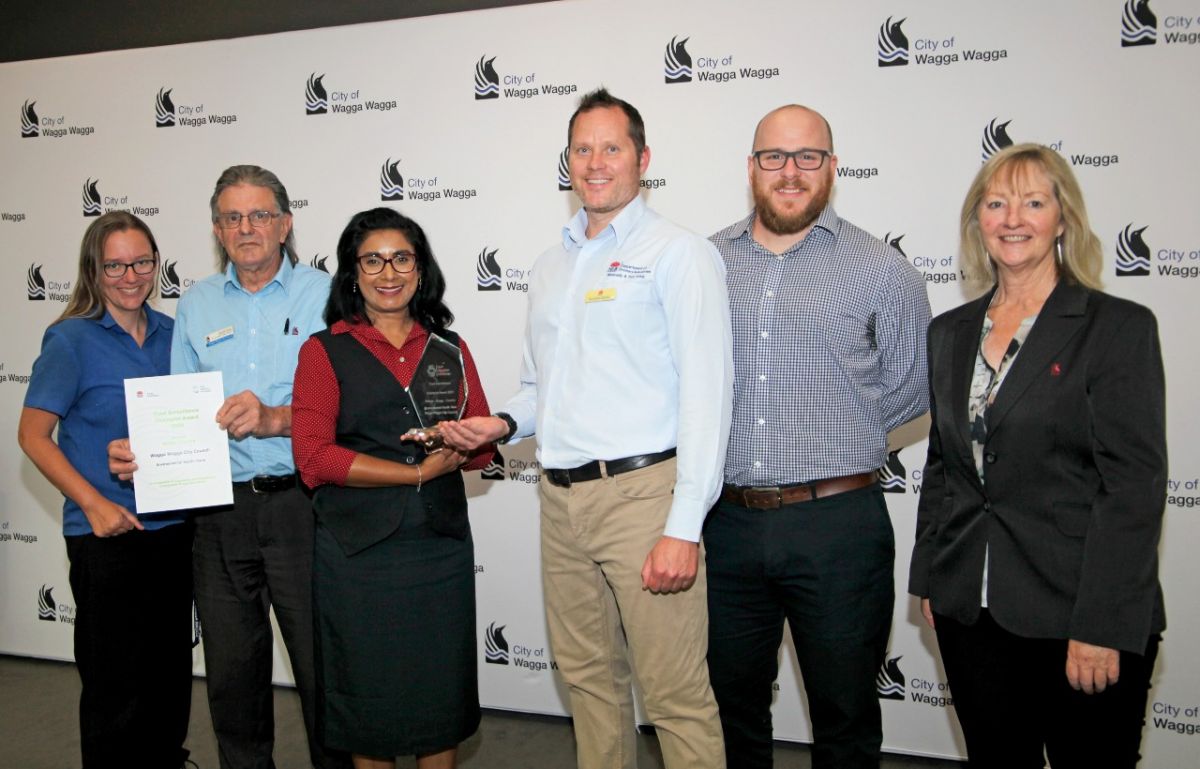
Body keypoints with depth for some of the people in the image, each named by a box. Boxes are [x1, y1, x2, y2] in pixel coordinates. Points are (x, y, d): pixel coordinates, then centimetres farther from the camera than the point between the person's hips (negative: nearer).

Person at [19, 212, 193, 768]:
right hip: (107, 535, -5)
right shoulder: (71, 340, -7)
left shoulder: (170, 333, 6)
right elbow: (33, 434, -7)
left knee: (172, 673, 16)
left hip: (175, 528, 5)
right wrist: (94, 504, -17)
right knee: (114, 683, 5)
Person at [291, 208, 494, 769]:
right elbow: (314, 459, -10)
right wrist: (419, 472, -13)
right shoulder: (325, 351, 0)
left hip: (441, 548, 3)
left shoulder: (450, 350, 10)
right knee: (370, 699, 10)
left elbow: (482, 451, 9)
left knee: (442, 693, 12)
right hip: (358, 552, -2)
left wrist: (459, 443, -14)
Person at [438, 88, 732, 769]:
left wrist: (684, 528, -18)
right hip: (561, 499, 7)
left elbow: (705, 395, -12)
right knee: (589, 677, 17)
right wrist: (505, 424, 4)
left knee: (676, 695, -2)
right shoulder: (552, 266, 18)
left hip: (641, 491, -6)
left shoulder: (678, 253, -4)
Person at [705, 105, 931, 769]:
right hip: (727, 522, 3)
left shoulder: (881, 270, 0)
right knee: (732, 703, 18)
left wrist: (839, 438, 2)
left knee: (844, 714, 13)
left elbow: (911, 387, 6)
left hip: (837, 522, -2)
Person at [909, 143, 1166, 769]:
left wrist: (1102, 627, -16)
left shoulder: (1120, 327, -7)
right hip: (971, 611, 5)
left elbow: (1134, 486, -12)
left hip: (1074, 616, -4)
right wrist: (929, 581, 10)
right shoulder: (950, 333, 9)